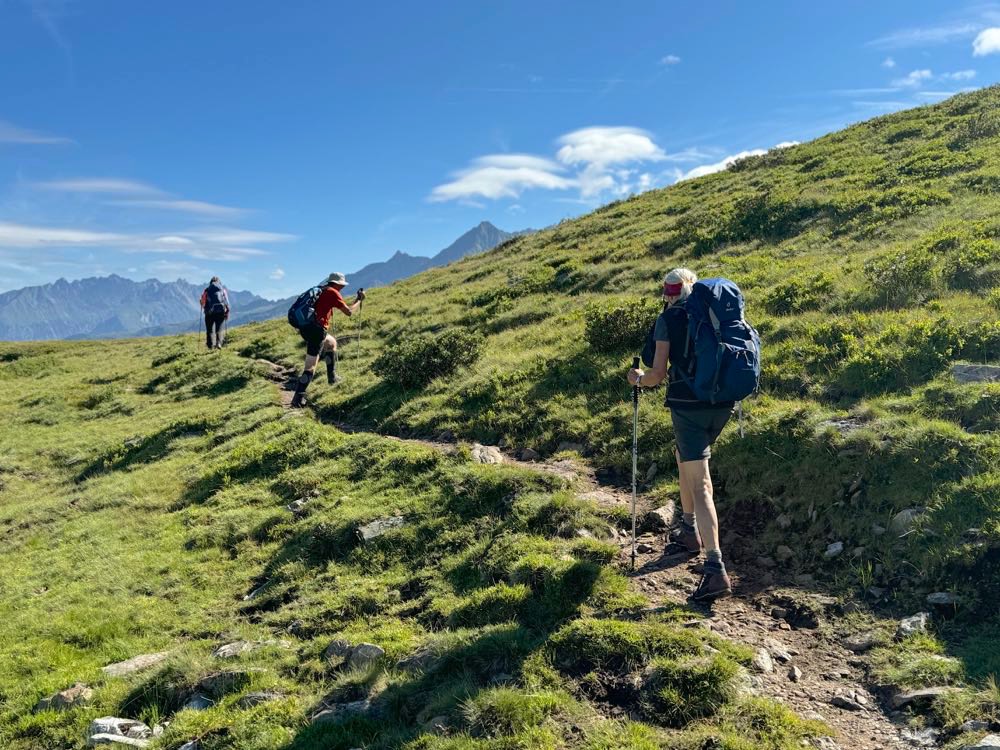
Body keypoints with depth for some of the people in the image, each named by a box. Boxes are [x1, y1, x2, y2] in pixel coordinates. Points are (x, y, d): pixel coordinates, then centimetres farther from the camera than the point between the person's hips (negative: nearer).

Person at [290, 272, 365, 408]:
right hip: (316, 330, -9)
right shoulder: (332, 292, -3)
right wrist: (360, 300, 11)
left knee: (332, 343, 32)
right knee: (310, 368, -6)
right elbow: (349, 312, -4)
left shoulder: (321, 290, 21)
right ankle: (298, 399, -10)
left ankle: (332, 377, 32)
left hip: (305, 328, 9)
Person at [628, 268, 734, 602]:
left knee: (699, 485, -8)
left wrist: (638, 378, 14)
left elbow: (658, 374, -6)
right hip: (722, 403, 6)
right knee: (684, 456, 29)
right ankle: (689, 531, 36)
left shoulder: (668, 319, -2)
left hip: (687, 405, -6)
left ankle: (716, 569, -15)